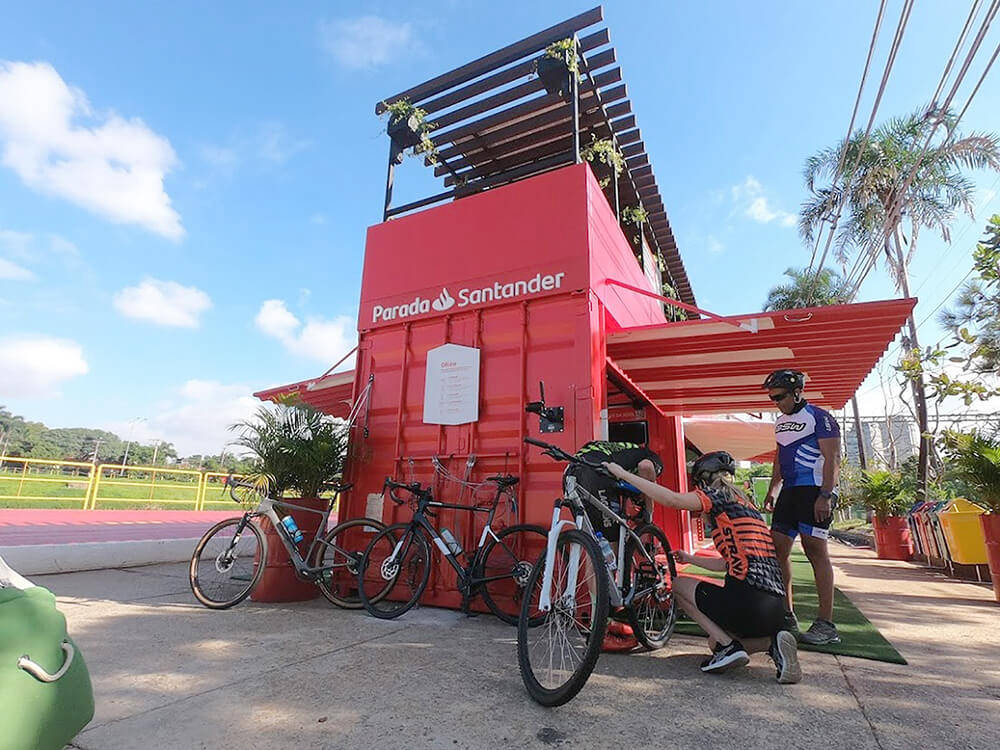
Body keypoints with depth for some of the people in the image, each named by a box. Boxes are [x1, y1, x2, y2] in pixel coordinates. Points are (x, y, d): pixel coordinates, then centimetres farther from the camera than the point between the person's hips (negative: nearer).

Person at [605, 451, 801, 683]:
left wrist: (624, 474, -14)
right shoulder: (744, 505, 23)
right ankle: (772, 642, 3)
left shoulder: (719, 494, -3)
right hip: (776, 610, 9)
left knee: (680, 584, 15)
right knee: (715, 643, 28)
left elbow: (673, 500, -19)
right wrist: (690, 558, 39)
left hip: (747, 600, -9)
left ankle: (728, 647, 0)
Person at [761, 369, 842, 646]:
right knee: (778, 547, 4)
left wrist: (825, 495, -20)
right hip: (790, 491, 8)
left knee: (815, 550, -10)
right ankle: (786, 615, 13)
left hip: (815, 490, -8)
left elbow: (832, 458, -12)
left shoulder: (819, 417, -6)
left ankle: (826, 624, -2)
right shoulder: (781, 421, 18)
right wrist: (772, 490, 19)